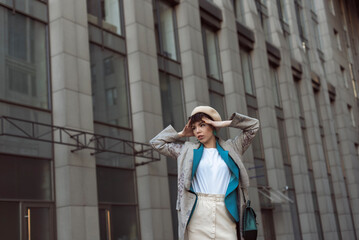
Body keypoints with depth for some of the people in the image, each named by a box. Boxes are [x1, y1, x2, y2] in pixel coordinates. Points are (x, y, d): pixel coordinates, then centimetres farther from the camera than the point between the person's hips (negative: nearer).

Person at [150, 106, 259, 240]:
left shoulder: (231, 148, 16)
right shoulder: (187, 150, 16)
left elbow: (253, 125, 18)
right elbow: (156, 143, 21)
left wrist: (224, 123, 14)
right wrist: (181, 134, 18)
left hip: (225, 213, 0)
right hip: (198, 214, 0)